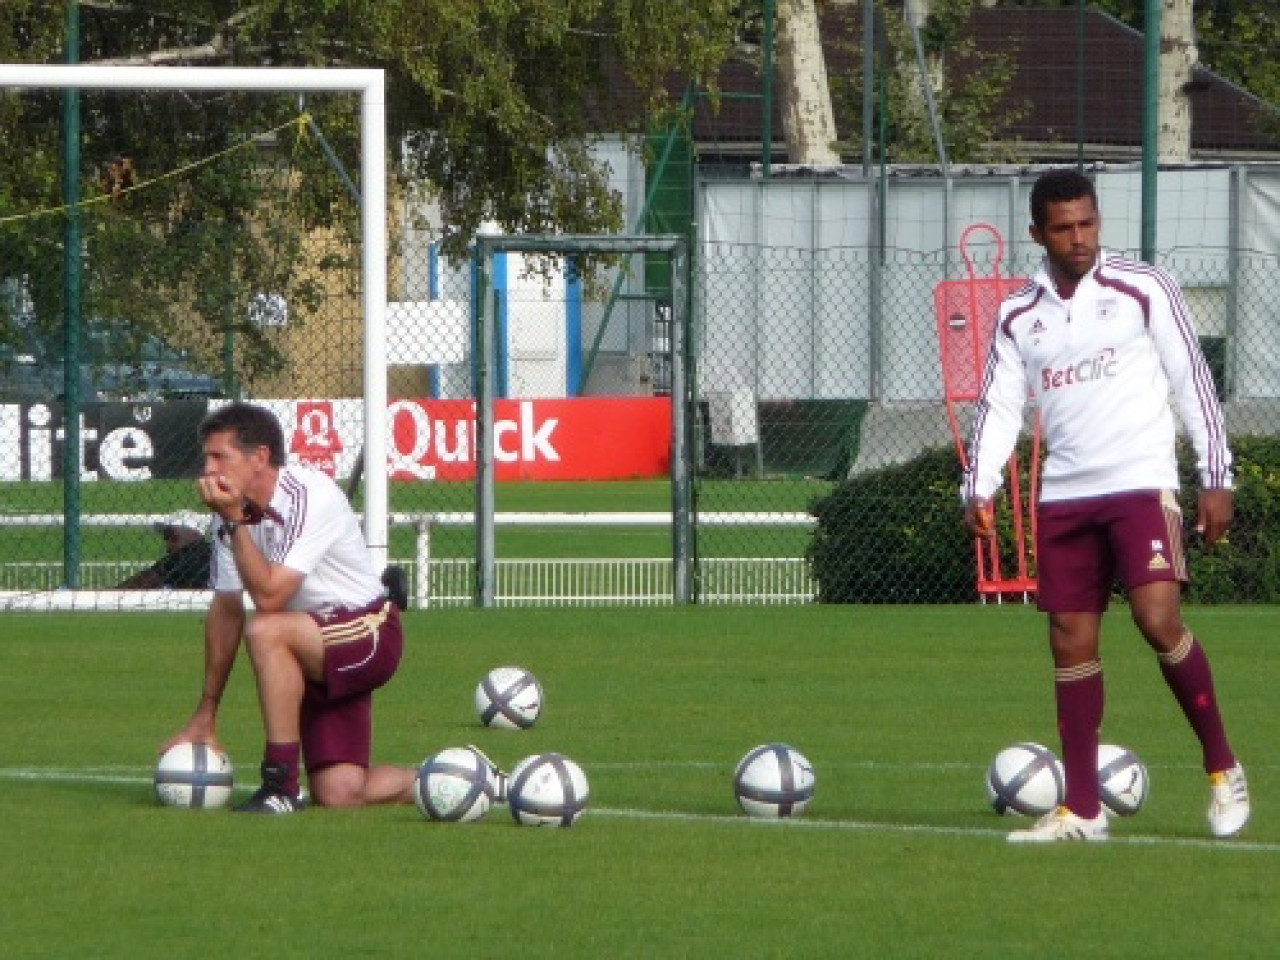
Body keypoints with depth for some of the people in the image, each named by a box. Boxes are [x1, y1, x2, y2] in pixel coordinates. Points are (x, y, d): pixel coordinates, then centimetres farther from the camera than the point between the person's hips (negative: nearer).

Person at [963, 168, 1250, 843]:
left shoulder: (1142, 290, -1)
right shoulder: (1018, 317, 10)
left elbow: (1193, 381, 1)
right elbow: (998, 406, 10)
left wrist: (1217, 477, -4)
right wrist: (979, 490, -4)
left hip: (1140, 483, -4)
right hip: (1064, 496, 4)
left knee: (1158, 617, -20)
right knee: (1071, 642, 2)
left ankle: (1222, 768, -4)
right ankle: (1082, 810, 7)